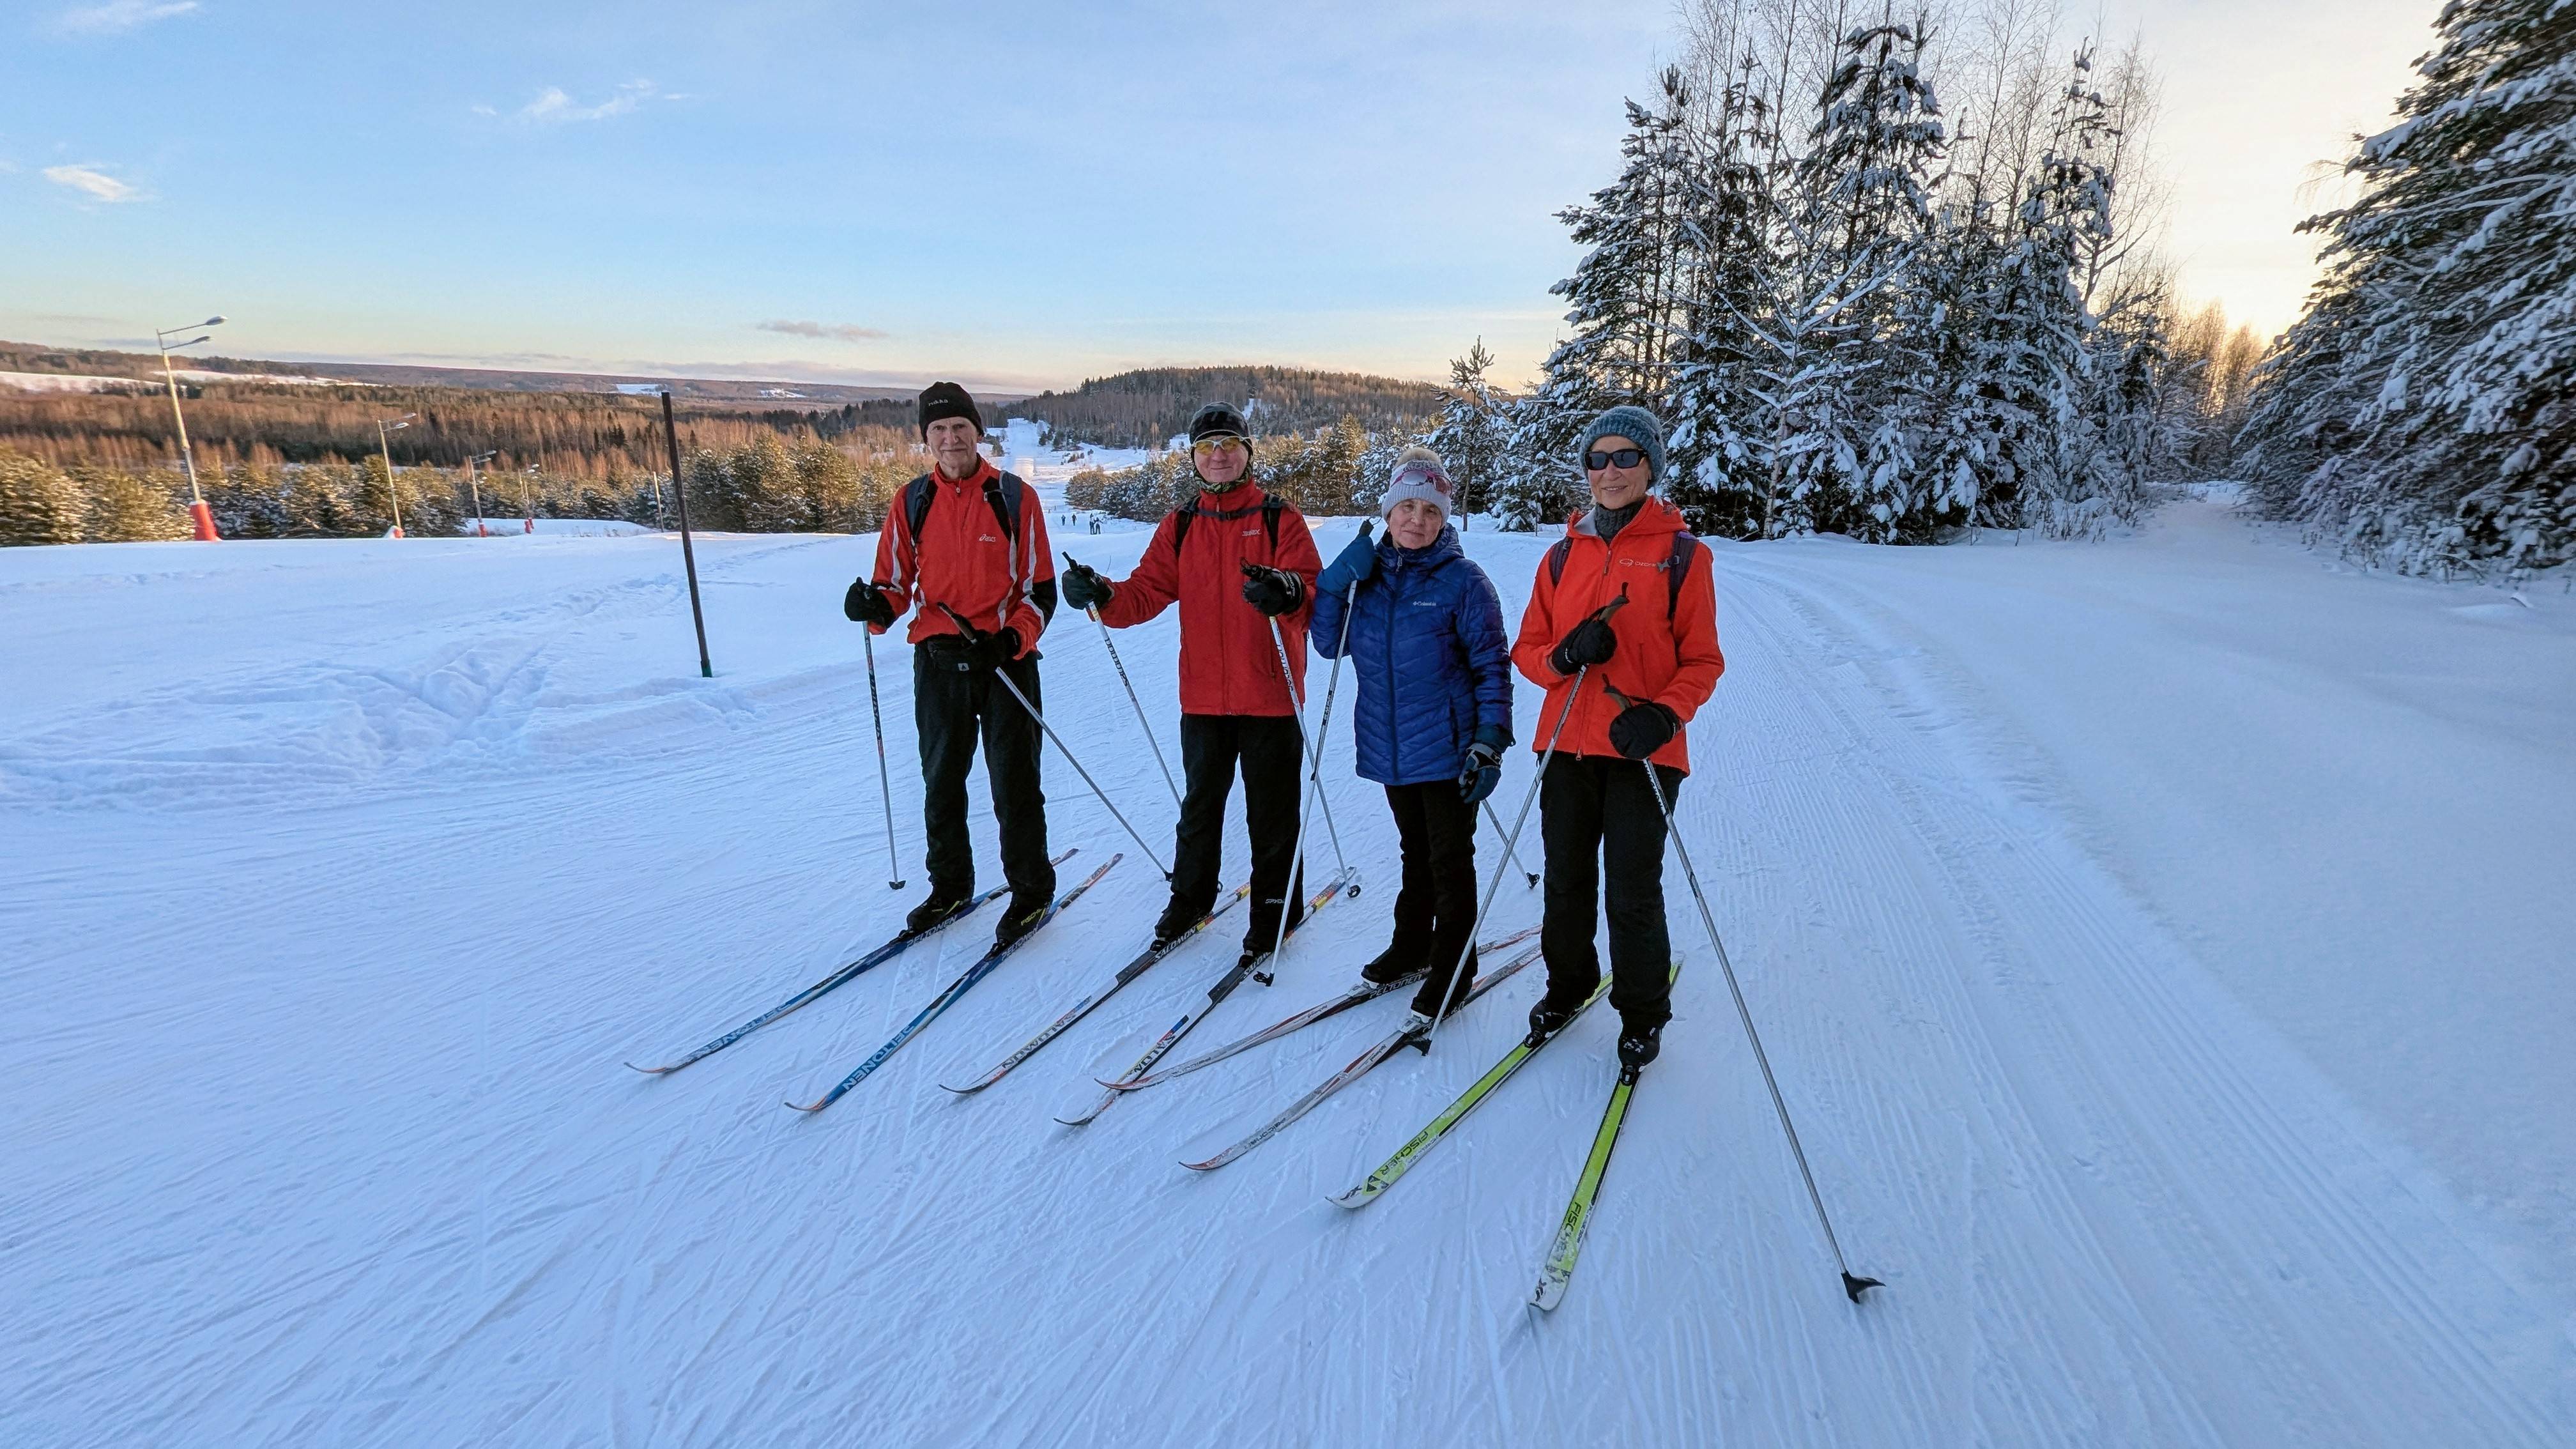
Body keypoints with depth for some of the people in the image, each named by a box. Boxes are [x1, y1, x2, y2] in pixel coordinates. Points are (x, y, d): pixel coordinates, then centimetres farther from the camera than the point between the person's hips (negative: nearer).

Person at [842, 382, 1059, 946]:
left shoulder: (1015, 498, -2)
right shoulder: (911, 502, 5)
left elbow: (1040, 590, -2)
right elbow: (897, 582, 8)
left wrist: (1014, 639, -18)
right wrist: (874, 605, -15)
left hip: (1007, 660, -3)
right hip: (938, 662, 4)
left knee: (1014, 785, 2)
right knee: (941, 783, 13)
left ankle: (1032, 891, 17)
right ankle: (950, 887, 30)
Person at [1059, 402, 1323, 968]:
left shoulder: (1279, 518, -1)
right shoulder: (1179, 526, 9)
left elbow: (1313, 591, -13)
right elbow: (1148, 591, 0)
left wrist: (1288, 592, -36)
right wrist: (1104, 597, -20)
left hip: (1269, 693, -3)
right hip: (1203, 694, 3)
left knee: (1270, 810, 7)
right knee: (1200, 802, 17)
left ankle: (1274, 906, 25)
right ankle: (1191, 894, 36)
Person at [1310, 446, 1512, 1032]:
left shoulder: (1463, 581, -10)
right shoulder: (1367, 573, 4)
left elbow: (1492, 668, -9)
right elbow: (1329, 644, 3)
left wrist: (1489, 744, -15)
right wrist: (1335, 583, -11)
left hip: (1447, 752, -5)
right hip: (1389, 749, 5)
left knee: (1450, 861, 6)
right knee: (1415, 852, 21)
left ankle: (1452, 969, 20)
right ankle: (1412, 945, 37)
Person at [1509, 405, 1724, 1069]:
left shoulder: (1680, 553, -1)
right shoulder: (1564, 554, 9)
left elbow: (1702, 659, -1)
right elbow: (1528, 650, 8)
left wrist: (1665, 714, -19)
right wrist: (1565, 655, -14)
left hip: (1643, 748, -3)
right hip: (1569, 743, 3)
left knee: (1633, 891, 1)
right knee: (1566, 879, 12)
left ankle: (1643, 1013, 24)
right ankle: (1568, 984, 35)